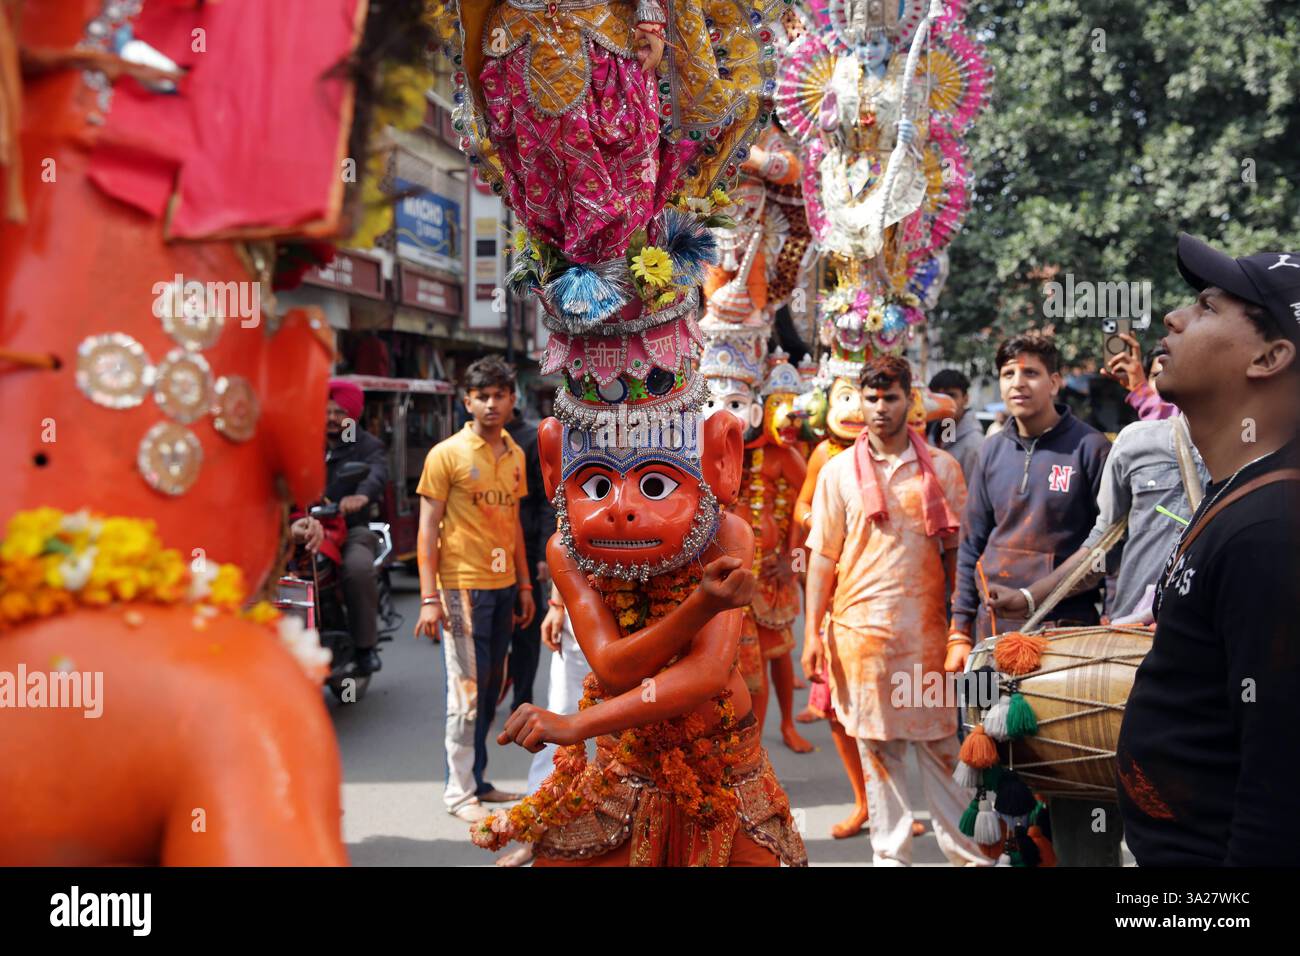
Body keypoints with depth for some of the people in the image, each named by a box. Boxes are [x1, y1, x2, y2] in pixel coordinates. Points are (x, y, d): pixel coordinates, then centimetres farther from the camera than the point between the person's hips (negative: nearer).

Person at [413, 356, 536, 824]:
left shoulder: (515, 455, 10)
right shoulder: (446, 454, -7)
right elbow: (428, 528, -8)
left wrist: (524, 584, 15)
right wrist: (429, 597, -14)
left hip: (504, 586, 6)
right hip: (463, 586, -6)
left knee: (491, 689, 12)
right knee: (467, 690, -2)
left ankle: (476, 780, 24)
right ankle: (459, 791, 9)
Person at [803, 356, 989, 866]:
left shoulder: (941, 467, 4)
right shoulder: (838, 471, 4)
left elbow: (956, 550, 7)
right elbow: (823, 555, 4)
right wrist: (812, 631, 0)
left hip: (926, 624, 0)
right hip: (860, 627, 0)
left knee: (941, 744, 4)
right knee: (877, 746, 8)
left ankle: (968, 852, 15)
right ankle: (890, 852, 19)